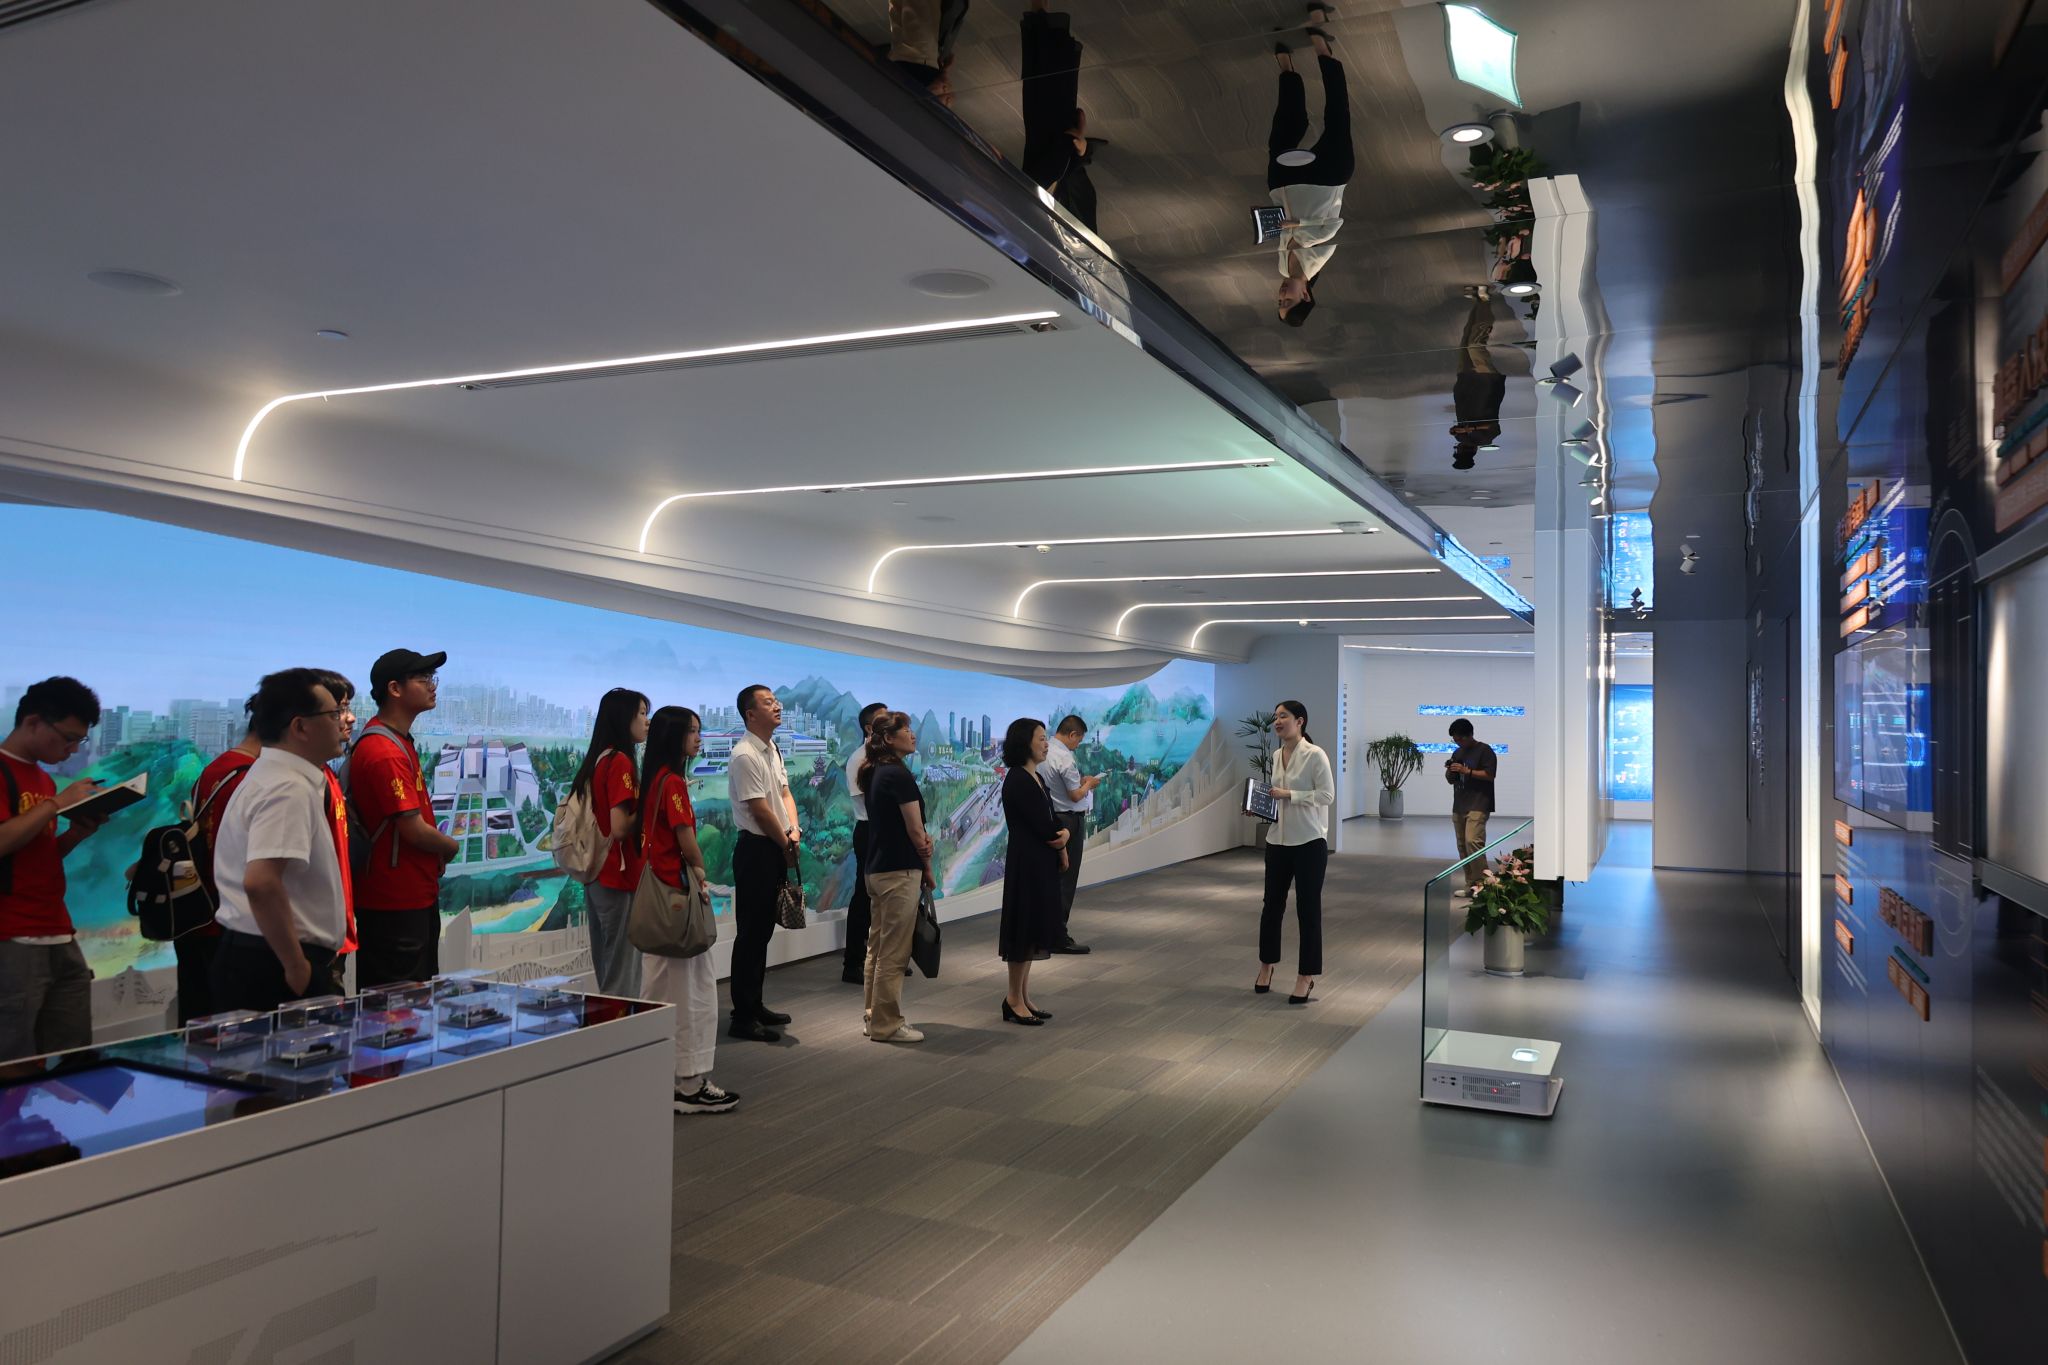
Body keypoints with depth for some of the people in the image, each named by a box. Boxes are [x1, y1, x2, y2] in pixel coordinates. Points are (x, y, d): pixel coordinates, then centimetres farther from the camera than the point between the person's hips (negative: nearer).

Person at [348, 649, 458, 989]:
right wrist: (450, 847, -3)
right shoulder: (385, 752, -20)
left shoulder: (400, 741, 13)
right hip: (396, 904, -10)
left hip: (416, 896, 10)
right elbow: (414, 829, -22)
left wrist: (435, 857, 4)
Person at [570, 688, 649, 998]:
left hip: (596, 876, 9)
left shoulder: (596, 760, 11)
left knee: (606, 968, 15)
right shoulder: (620, 762, -15)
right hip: (618, 878, -9)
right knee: (623, 974, -2)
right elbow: (620, 828, -21)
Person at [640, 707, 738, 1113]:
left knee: (661, 985, 15)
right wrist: (700, 873, 0)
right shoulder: (673, 782, -15)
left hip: (656, 888, 10)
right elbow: (687, 840, -18)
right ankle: (691, 1085, 2)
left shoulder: (654, 778, 12)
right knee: (692, 989, -3)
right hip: (677, 890, -9)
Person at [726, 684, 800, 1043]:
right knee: (750, 933, -3)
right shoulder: (745, 755, -17)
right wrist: (787, 845, -7)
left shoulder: (773, 750, 12)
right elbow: (760, 811, -18)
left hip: (778, 849, 9)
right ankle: (743, 1018, 4)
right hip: (756, 850, -9)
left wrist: (794, 831, -3)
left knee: (763, 931, 16)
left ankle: (754, 1004, 28)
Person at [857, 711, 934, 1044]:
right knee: (894, 953, -2)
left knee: (878, 947, 16)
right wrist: (928, 869, 1)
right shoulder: (898, 774, -16)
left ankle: (872, 1016, 24)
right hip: (899, 871, -9)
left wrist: (924, 838, -2)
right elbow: (915, 830, -13)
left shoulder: (875, 772, 12)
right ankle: (887, 1025, 5)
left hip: (877, 868, 9)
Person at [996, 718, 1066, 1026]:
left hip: (1041, 863, 9)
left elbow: (1050, 819, 12)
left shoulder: (1035, 778, 12)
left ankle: (1023, 997, 20)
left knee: (1034, 930, 13)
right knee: (1024, 929, -2)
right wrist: (1061, 846, 0)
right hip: (1027, 864, -9)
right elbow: (1041, 825, -18)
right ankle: (1014, 1000, 8)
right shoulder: (1018, 780, -16)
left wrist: (1063, 834, -9)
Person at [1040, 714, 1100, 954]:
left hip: (1051, 818, 9)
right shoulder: (1064, 758, -20)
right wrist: (1089, 784, 0)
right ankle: (1059, 938, 2)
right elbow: (1076, 795, -17)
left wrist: (1080, 781, 13)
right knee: (1066, 880, -3)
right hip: (1069, 822, -9)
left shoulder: (1046, 753, 7)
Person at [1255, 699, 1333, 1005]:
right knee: (1272, 904, 14)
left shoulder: (1315, 755, -12)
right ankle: (1266, 965, 32)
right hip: (1278, 839, 6)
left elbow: (1327, 795, -16)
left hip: (1309, 842, -6)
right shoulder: (1276, 756, 9)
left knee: (1308, 910, 2)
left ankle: (1306, 977, 12)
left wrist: (1288, 795, -19)